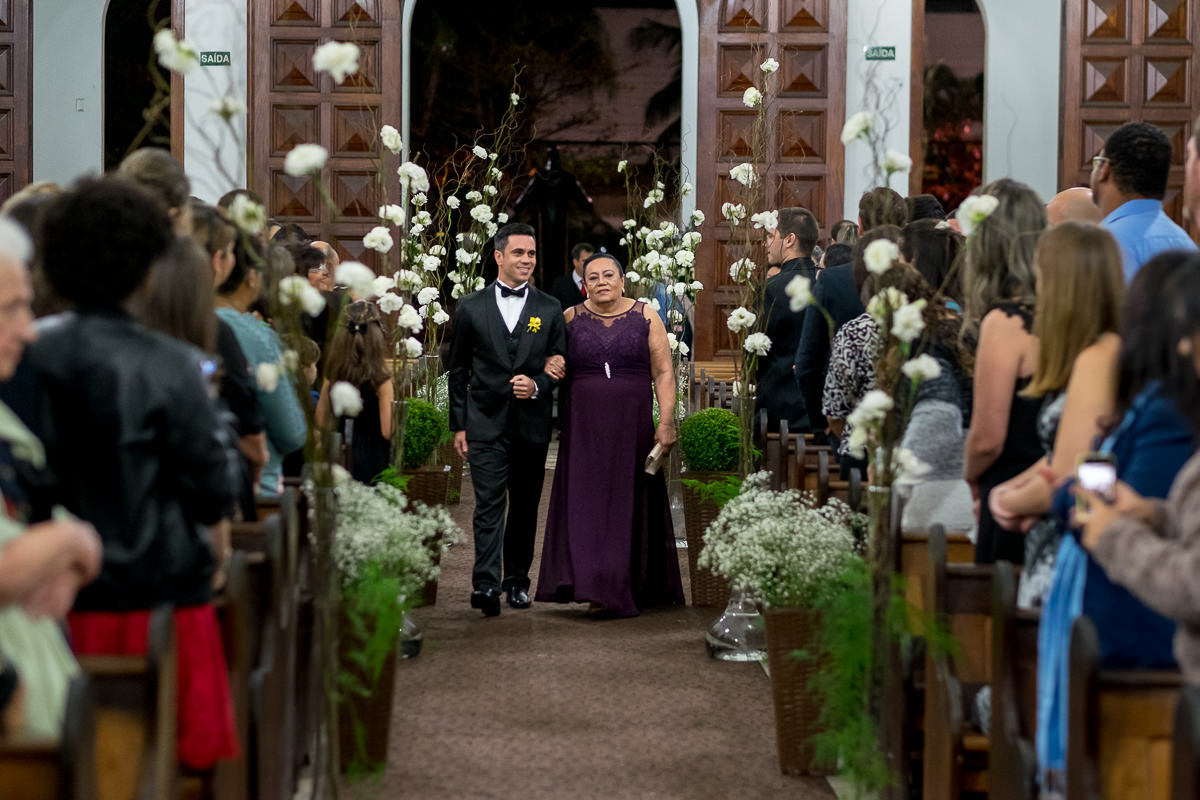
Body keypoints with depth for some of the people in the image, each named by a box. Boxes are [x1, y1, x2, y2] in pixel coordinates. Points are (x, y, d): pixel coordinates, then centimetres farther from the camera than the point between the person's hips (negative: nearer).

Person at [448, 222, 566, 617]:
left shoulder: (550, 309, 7)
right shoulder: (472, 307, 4)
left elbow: (562, 366, 10)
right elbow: (458, 370, 7)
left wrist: (538, 385, -12)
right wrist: (458, 425, 3)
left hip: (532, 423, 2)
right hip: (486, 423, -2)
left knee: (525, 506, 9)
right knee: (489, 504, -11)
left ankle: (517, 580, 20)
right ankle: (486, 584, -18)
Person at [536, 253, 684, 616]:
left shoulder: (645, 317, 3)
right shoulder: (570, 319, 6)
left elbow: (663, 373, 1)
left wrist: (666, 420, -8)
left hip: (632, 429, 0)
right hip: (584, 429, 1)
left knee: (629, 504, 3)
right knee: (589, 502, -5)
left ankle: (632, 588, 12)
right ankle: (601, 590, -4)